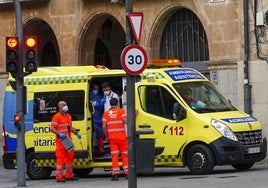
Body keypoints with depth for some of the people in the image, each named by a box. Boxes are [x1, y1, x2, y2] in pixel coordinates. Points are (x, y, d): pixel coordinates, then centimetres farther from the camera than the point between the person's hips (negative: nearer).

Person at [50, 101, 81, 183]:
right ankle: (59, 177, -10)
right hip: (61, 141, -8)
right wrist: (59, 134, -26)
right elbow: (52, 128, -13)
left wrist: (76, 133, 14)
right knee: (61, 158, -10)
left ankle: (69, 175, 22)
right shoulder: (56, 117, -8)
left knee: (69, 157, 13)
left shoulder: (68, 116, 18)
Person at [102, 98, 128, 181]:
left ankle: (115, 174, -4)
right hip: (121, 137, -1)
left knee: (114, 156, 2)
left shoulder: (106, 113, 6)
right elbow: (126, 121, -14)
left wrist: (106, 136, 10)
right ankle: (127, 173, 4)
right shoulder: (121, 111, -1)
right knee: (125, 155, 8)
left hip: (112, 137, 1)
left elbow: (104, 126, -1)